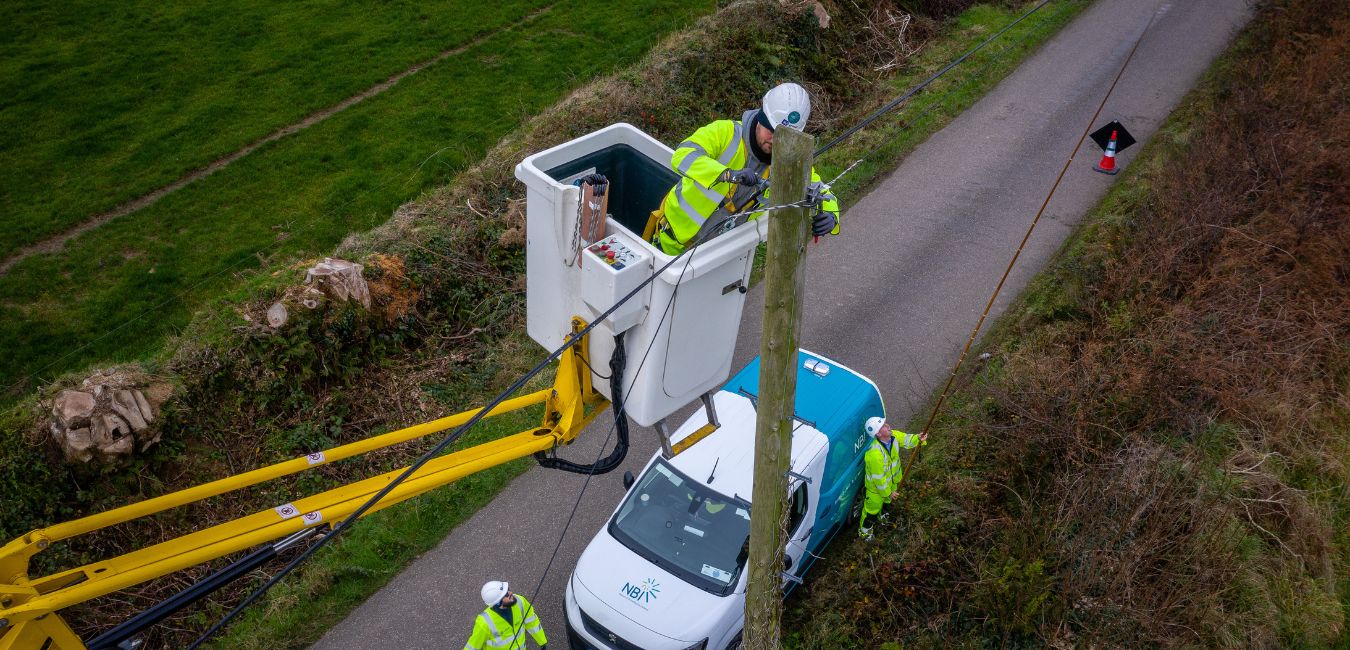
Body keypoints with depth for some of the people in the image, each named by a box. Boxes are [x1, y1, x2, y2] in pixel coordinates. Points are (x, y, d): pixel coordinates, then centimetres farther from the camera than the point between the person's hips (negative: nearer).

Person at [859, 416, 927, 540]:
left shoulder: (892, 436, -23)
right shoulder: (875, 453, -45)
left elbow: (905, 439, -4)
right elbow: (879, 478, -33)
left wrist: (918, 438, -27)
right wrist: (888, 493, -18)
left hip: (891, 481, 7)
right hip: (876, 487, -7)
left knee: (885, 501, 35)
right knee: (872, 509, 18)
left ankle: (880, 516, 65)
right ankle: (864, 530, 44)